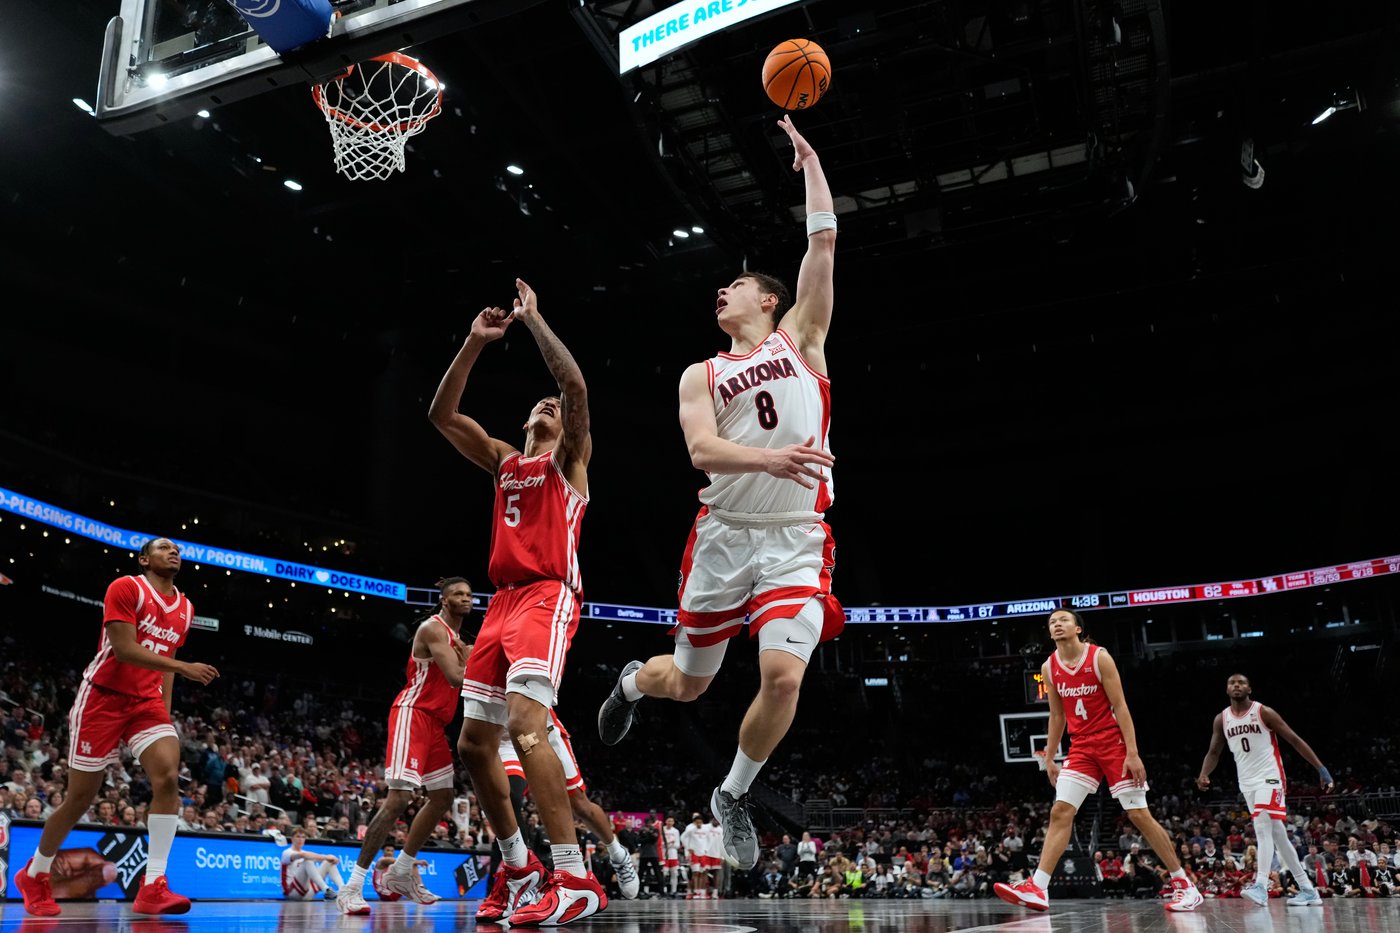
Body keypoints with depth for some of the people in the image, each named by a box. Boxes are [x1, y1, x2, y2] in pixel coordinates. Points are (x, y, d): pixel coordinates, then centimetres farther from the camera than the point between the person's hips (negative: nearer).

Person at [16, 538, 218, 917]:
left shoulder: (185, 608, 10)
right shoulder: (126, 588, -10)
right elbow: (124, 649, -20)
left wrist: (165, 712, 12)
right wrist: (184, 667, -26)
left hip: (146, 702, 5)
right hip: (103, 697, -5)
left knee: (168, 777, -19)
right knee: (80, 799, 3)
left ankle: (153, 887, -18)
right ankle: (33, 876, 30)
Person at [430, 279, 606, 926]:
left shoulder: (570, 458, 9)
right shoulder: (504, 461, 24)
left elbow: (575, 384, -9)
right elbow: (441, 414, 15)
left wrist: (533, 317, -1)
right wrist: (476, 342, 8)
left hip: (547, 597, -8)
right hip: (502, 601, 8)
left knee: (525, 723, -26)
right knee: (474, 743, 7)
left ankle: (576, 881, -26)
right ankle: (518, 867, 23)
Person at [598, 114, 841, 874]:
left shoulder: (800, 336, 9)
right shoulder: (701, 375, 10)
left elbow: (823, 242, 2)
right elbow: (702, 451, -9)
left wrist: (807, 154, 8)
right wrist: (769, 457, -28)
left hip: (797, 540, -1)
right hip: (724, 535, 2)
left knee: (784, 675, -17)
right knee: (688, 683, 11)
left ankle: (733, 795, 11)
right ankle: (633, 681, 50)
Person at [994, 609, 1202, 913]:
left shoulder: (1099, 657, -11)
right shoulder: (1049, 667, 3)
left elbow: (1120, 706, -12)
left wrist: (1132, 753, -18)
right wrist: (1049, 758, 11)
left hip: (1113, 742, -4)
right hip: (1082, 747, 4)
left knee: (1139, 815, -3)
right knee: (1060, 812, -7)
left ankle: (1184, 884, 12)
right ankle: (1036, 888, -11)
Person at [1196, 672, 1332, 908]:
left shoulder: (1264, 712, -7)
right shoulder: (1221, 719, 6)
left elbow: (1295, 740, -5)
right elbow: (1214, 752, 11)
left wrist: (1321, 768, -9)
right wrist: (1204, 775, -7)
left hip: (1270, 778, -6)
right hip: (1247, 783, 6)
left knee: (1262, 828, -22)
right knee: (1278, 836, 9)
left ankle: (1261, 887, -30)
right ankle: (1308, 890, 18)